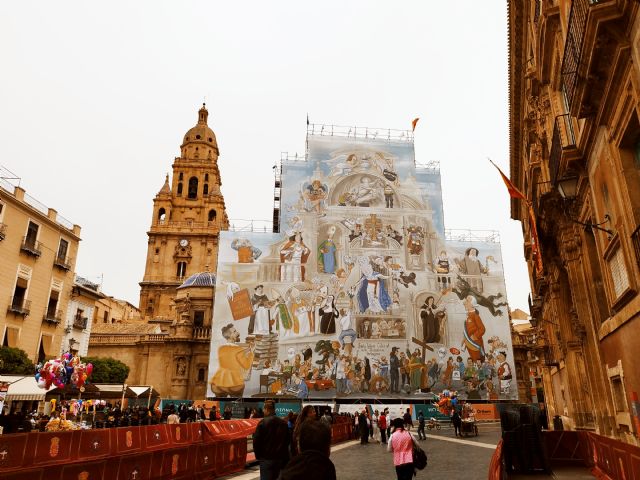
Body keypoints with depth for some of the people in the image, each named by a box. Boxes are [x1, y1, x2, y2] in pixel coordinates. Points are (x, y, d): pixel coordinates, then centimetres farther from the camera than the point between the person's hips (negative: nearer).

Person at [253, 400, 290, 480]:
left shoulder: (263, 422, -11)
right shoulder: (283, 423, 5)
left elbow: (256, 441, -11)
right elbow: (287, 441, 11)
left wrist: (258, 455, 3)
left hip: (266, 458, -5)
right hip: (280, 458, 5)